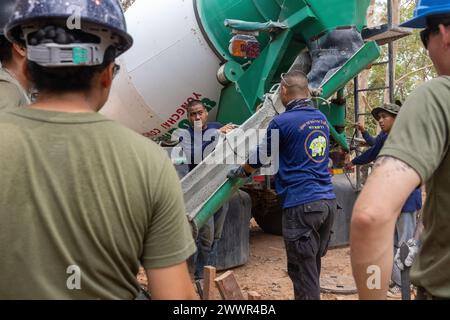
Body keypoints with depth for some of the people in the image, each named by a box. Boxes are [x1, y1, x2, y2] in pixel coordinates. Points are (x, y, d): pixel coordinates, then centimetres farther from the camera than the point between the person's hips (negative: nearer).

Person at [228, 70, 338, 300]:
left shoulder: (282, 122, -9)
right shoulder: (322, 119, 13)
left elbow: (258, 159, 4)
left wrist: (239, 172, 24)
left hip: (302, 205, -7)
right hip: (328, 201, 7)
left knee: (303, 272, 1)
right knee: (312, 268, 18)